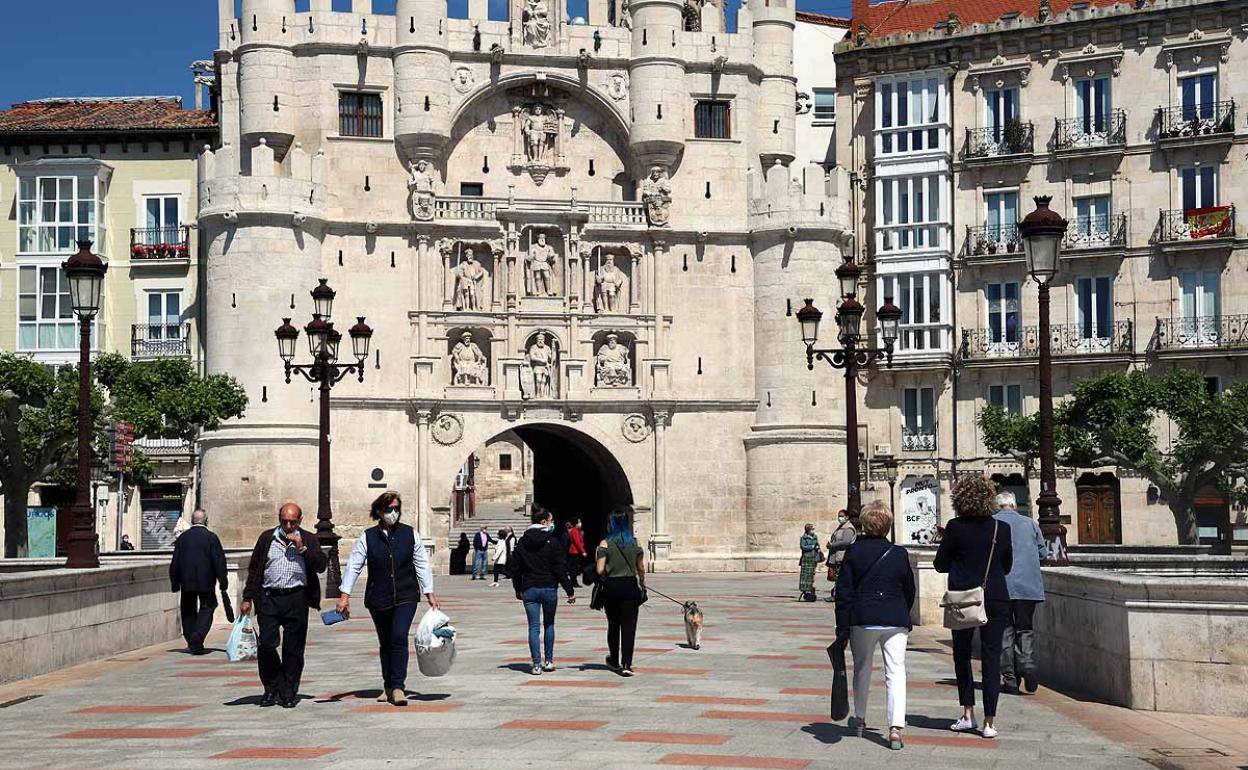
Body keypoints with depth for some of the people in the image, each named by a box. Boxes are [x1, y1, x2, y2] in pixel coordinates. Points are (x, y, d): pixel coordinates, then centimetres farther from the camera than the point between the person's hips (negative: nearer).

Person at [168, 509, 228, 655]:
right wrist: (223, 581, -2)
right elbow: (219, 561, -8)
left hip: (187, 582, 3)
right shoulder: (211, 537, -7)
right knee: (207, 608, 4)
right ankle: (198, 636, -18)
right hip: (206, 582, -3)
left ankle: (192, 643, 11)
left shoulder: (182, 537, 3)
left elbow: (175, 562, 6)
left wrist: (175, 583, 13)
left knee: (189, 611, 13)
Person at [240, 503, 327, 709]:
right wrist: (247, 598, 8)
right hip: (269, 598, 1)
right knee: (266, 645, -5)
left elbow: (321, 565, -2)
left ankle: (289, 693, 12)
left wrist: (302, 547, -11)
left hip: (296, 599, -1)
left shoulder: (308, 539, 8)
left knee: (293, 649, 2)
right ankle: (272, 689, 10)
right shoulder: (267, 538, 11)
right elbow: (253, 569, 12)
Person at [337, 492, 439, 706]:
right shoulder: (368, 537, 0)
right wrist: (345, 595, -8)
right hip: (378, 599, 1)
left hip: (405, 597, -1)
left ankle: (398, 687, -14)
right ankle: (388, 686, 25)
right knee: (385, 643, 11)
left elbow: (422, 565, 6)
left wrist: (429, 593, 6)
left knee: (399, 637, -18)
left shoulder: (411, 535, 2)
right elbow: (354, 565, -1)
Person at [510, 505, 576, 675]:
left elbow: (515, 568, 7)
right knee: (549, 624, 16)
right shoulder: (552, 542, -8)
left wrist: (518, 589, 18)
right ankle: (549, 661, 19)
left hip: (529, 589, 2)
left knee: (534, 627, 3)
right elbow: (560, 570, -9)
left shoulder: (522, 542, 3)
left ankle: (536, 664, -3)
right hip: (549, 588, -2)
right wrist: (570, 591, -3)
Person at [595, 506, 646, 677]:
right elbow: (641, 569, 7)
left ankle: (615, 661, 31)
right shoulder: (635, 543, 1)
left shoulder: (605, 544, -7)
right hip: (630, 586, 1)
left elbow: (600, 570, -13)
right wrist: (642, 586, 23)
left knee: (613, 625, 16)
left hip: (611, 586, -1)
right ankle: (626, 665, -8)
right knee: (629, 627, 0)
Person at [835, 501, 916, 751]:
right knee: (896, 672, -3)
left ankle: (859, 718, 32)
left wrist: (842, 627, 3)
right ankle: (896, 727, -16)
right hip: (895, 621, 0)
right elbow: (909, 591, 11)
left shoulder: (853, 552, -2)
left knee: (862, 669, 18)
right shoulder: (899, 554, 0)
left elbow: (844, 592, -2)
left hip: (862, 620, 1)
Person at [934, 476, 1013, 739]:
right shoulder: (1002, 528, -1)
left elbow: (940, 564, 0)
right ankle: (989, 722, 2)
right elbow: (1007, 566, 11)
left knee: (962, 655, 15)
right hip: (995, 599, 1)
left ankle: (968, 714, 12)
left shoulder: (955, 528, -8)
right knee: (991, 657, 4)